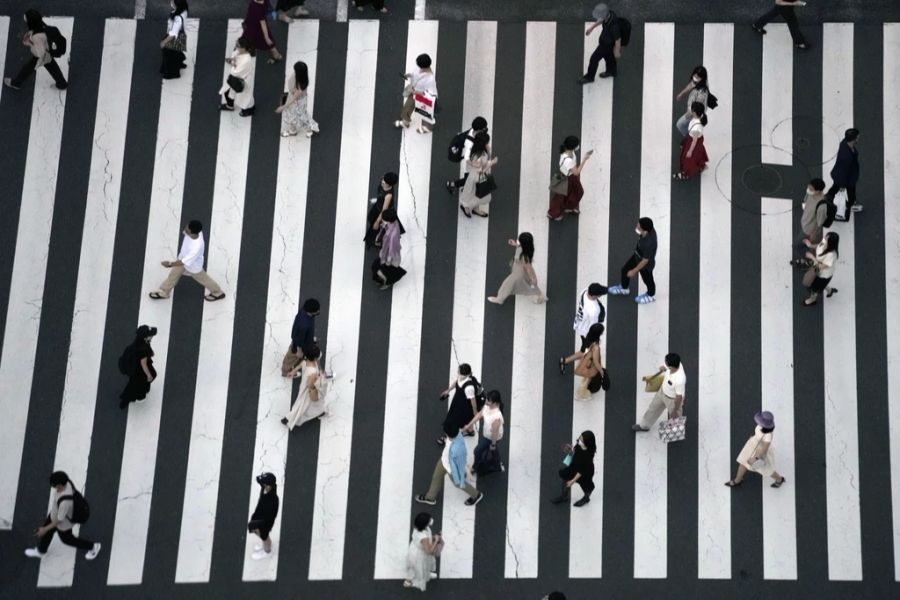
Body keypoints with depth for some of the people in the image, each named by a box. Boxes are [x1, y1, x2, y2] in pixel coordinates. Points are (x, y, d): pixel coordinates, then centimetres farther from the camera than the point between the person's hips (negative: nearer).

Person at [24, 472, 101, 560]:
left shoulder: (65, 502, -47)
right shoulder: (66, 482, -26)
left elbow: (59, 520, -30)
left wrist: (45, 529, -16)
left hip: (63, 523, -7)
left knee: (67, 539, 24)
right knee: (48, 532, 27)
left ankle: (92, 546, 44)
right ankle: (40, 551, 56)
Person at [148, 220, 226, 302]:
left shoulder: (197, 246, -50)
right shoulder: (195, 230, -31)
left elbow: (185, 261, -40)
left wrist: (170, 264, -37)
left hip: (193, 265, -6)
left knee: (203, 279, 22)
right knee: (173, 274, 24)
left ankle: (218, 293, 50)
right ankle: (164, 292, 49)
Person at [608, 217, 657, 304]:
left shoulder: (649, 244, -47)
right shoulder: (650, 230, -27)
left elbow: (645, 261, -30)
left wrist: (634, 271, -19)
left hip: (646, 265, -8)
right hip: (637, 255, 8)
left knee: (647, 280, 24)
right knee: (625, 270, 27)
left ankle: (650, 295, 58)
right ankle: (623, 288, 57)